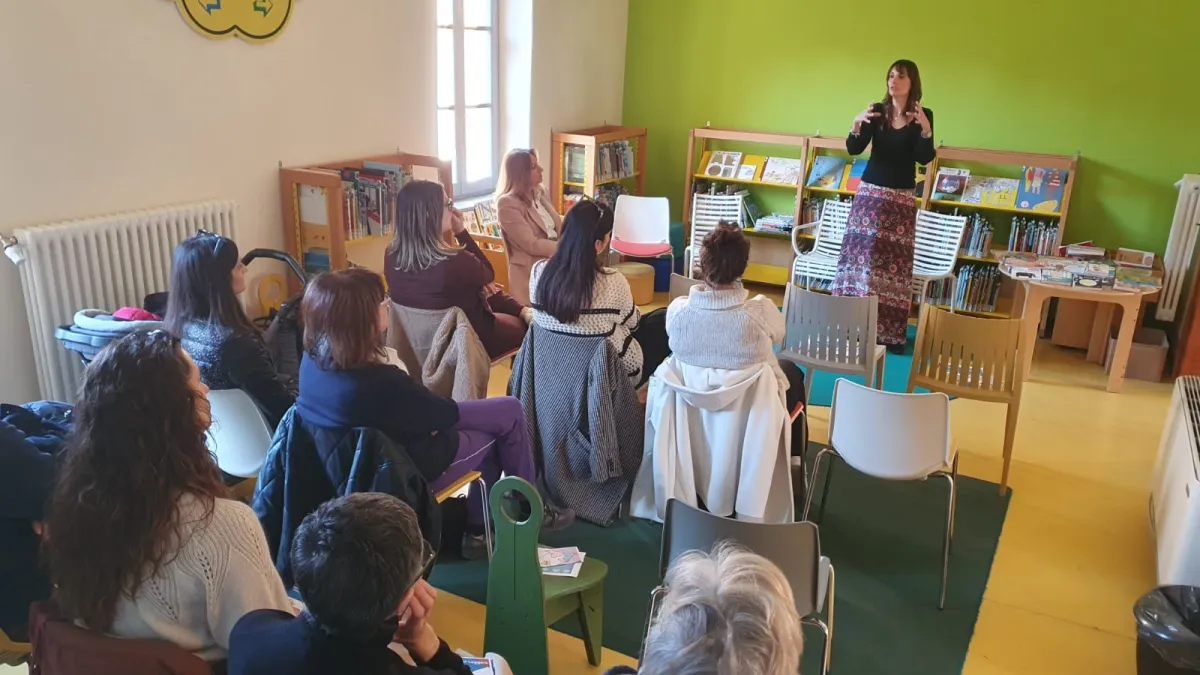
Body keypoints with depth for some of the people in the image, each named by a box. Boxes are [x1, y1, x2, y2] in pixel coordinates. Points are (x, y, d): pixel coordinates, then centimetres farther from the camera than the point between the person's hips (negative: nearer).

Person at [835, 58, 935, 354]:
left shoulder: (924, 115, 0)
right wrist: (857, 124, -22)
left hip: (901, 198, -1)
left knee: (895, 260, -3)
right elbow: (853, 149, -4)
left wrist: (925, 129, -26)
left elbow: (925, 158, -10)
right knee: (860, 254, -2)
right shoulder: (877, 110, 2)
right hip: (870, 192, 1)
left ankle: (890, 332, 3)